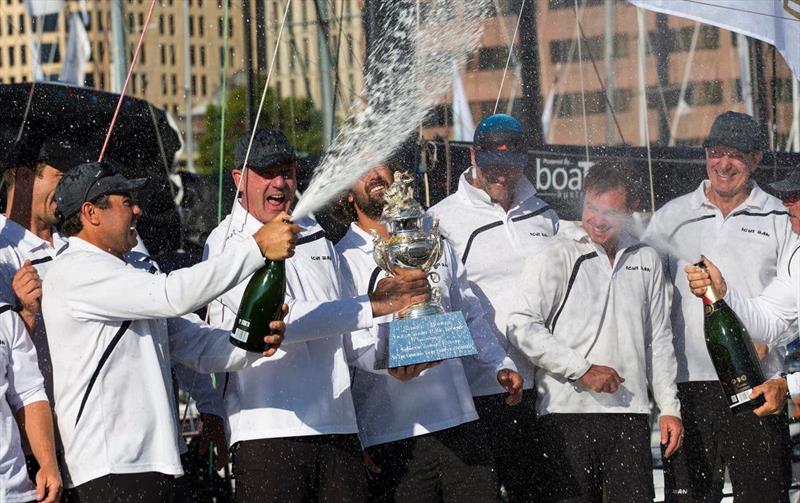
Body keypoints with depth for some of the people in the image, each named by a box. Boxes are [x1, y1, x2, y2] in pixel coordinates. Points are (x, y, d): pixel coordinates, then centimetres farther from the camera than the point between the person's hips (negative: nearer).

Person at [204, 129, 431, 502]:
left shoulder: (316, 238, 19)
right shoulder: (228, 243, -2)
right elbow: (278, 319, -18)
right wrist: (374, 305, -19)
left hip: (338, 428, 6)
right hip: (267, 430, -6)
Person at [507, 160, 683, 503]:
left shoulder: (645, 260, 15)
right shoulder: (556, 257, -1)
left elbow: (659, 341, 21)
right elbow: (522, 328, -10)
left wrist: (669, 407, 15)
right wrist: (582, 370, -13)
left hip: (630, 414, 4)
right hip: (568, 411, -4)